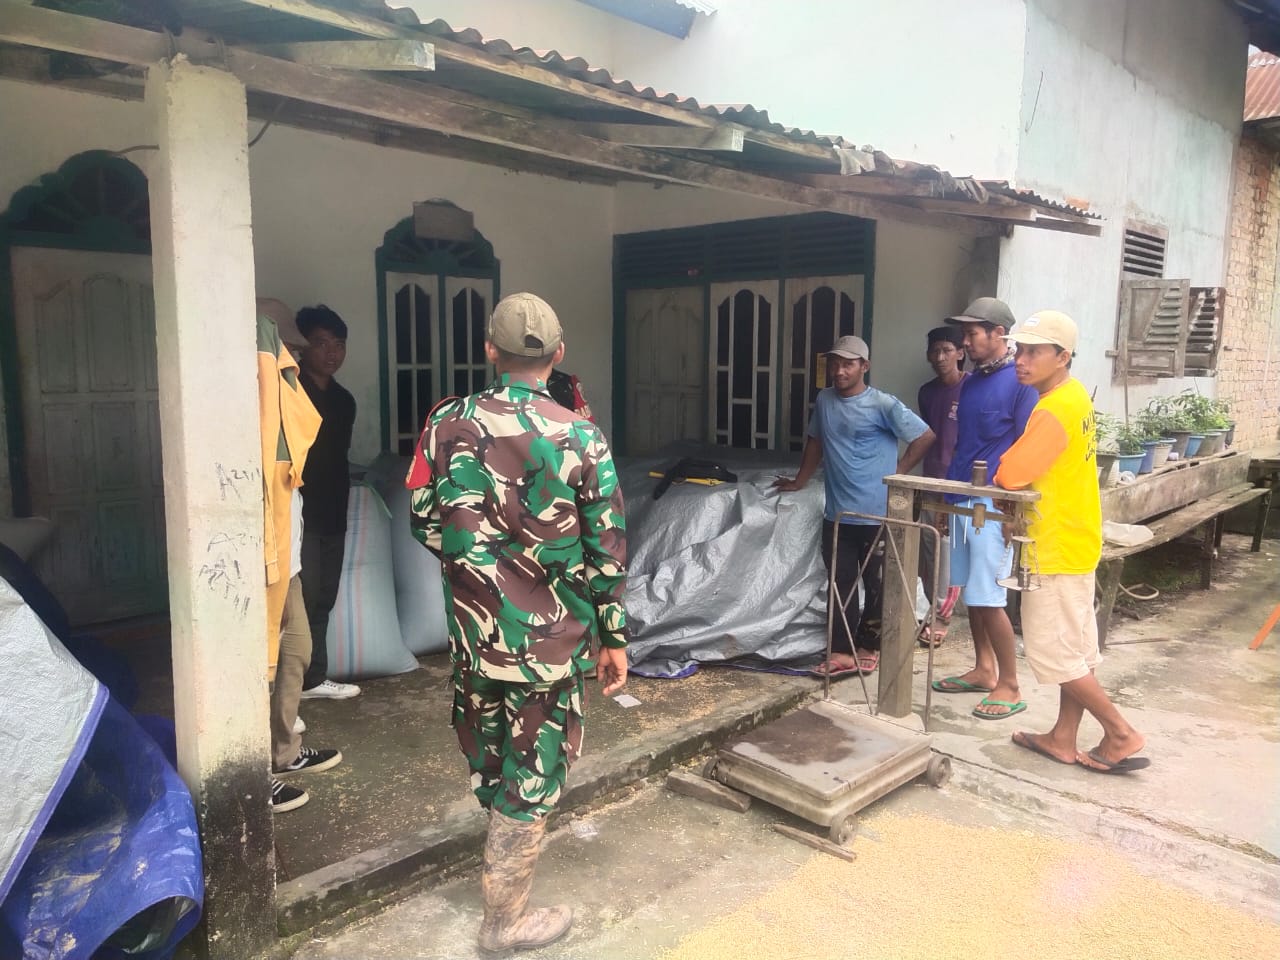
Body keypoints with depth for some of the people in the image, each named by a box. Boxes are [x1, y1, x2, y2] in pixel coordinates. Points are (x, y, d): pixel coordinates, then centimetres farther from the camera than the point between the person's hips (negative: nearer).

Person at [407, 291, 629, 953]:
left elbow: (425, 524, 1)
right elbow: (607, 551, -8)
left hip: (473, 628, 4)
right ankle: (505, 918, 26)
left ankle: (505, 852, 50)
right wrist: (614, 638, 3)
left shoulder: (447, 422, -6)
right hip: (550, 638, -3)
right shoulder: (581, 439, -13)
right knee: (533, 771, 11)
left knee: (488, 750, 24)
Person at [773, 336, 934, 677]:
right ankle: (841, 650, 15)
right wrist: (800, 480, 25)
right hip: (837, 513, 5)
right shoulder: (824, 399, 7)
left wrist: (897, 473, -3)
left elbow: (925, 436, -5)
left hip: (877, 514, -5)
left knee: (877, 585, 6)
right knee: (841, 584, 8)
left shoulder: (883, 405, -10)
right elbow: (815, 440, 21)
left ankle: (869, 646, 19)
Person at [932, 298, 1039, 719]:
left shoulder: (1020, 381, -11)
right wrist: (947, 497, 18)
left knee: (987, 598, -5)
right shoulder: (971, 381, 13)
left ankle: (1009, 686, 8)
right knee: (970, 592, 14)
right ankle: (984, 669, 27)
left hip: (992, 505, -8)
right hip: (962, 500, 8)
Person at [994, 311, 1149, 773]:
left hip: (1057, 549, -10)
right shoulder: (1074, 395, 8)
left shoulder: (1053, 411, -23)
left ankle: (1121, 733, 10)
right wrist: (1019, 472, -1)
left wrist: (1000, 472, -5)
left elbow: (1011, 474, -26)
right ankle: (1064, 738, 25)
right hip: (1076, 541, 10)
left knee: (1050, 653, 0)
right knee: (1076, 647, 14)